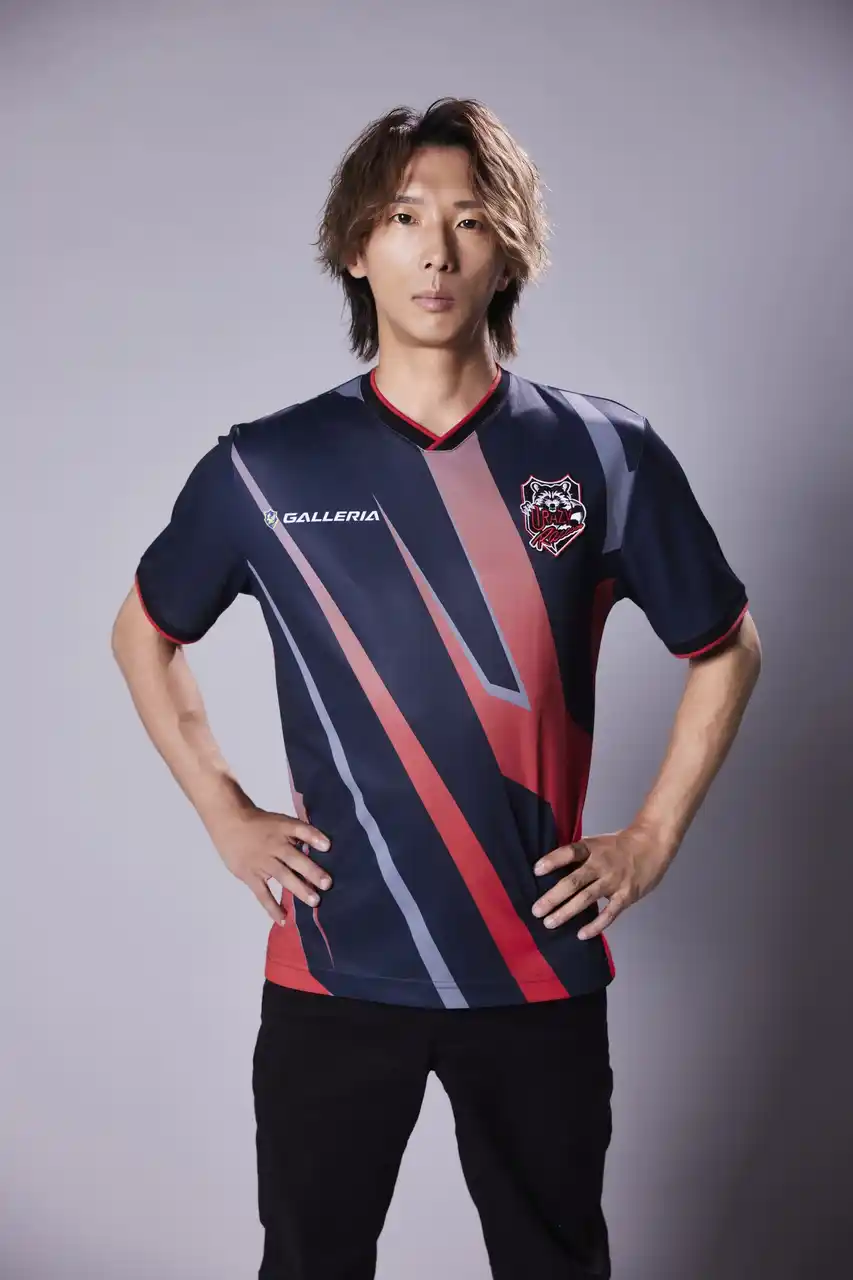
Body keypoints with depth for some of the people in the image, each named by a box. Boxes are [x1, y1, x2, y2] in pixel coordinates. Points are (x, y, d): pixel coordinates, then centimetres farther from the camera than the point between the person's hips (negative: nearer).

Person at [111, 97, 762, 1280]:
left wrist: (655, 838, 1)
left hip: (543, 964, 0)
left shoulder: (605, 455, -3)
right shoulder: (264, 468, -2)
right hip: (334, 968, 0)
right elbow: (145, 633, 13)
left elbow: (727, 649, 9)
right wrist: (226, 817, 5)